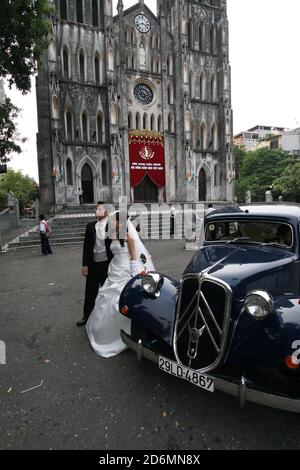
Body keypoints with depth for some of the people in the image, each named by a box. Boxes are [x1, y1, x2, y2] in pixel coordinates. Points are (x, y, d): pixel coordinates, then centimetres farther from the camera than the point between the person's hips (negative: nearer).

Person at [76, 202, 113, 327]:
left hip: (107, 264, -3)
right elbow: (86, 245, 5)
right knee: (90, 292, 11)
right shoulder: (90, 226, 4)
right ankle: (87, 317, 27)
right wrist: (85, 264, 2)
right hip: (92, 264, 3)